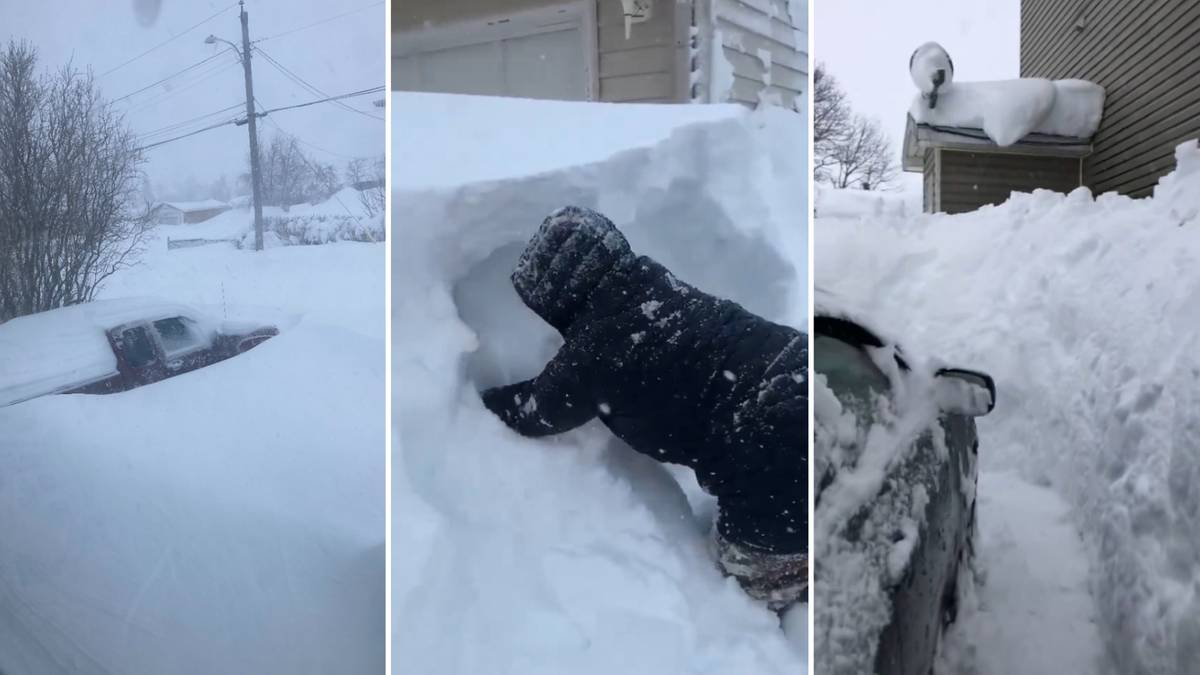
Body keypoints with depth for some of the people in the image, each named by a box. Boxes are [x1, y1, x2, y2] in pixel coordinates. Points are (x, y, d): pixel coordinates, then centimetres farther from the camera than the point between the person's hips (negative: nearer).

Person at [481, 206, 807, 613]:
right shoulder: (643, 290, 11)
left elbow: (536, 412, 7)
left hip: (775, 457, -8)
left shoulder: (600, 345, -14)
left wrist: (480, 399, 25)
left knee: (759, 569, 14)